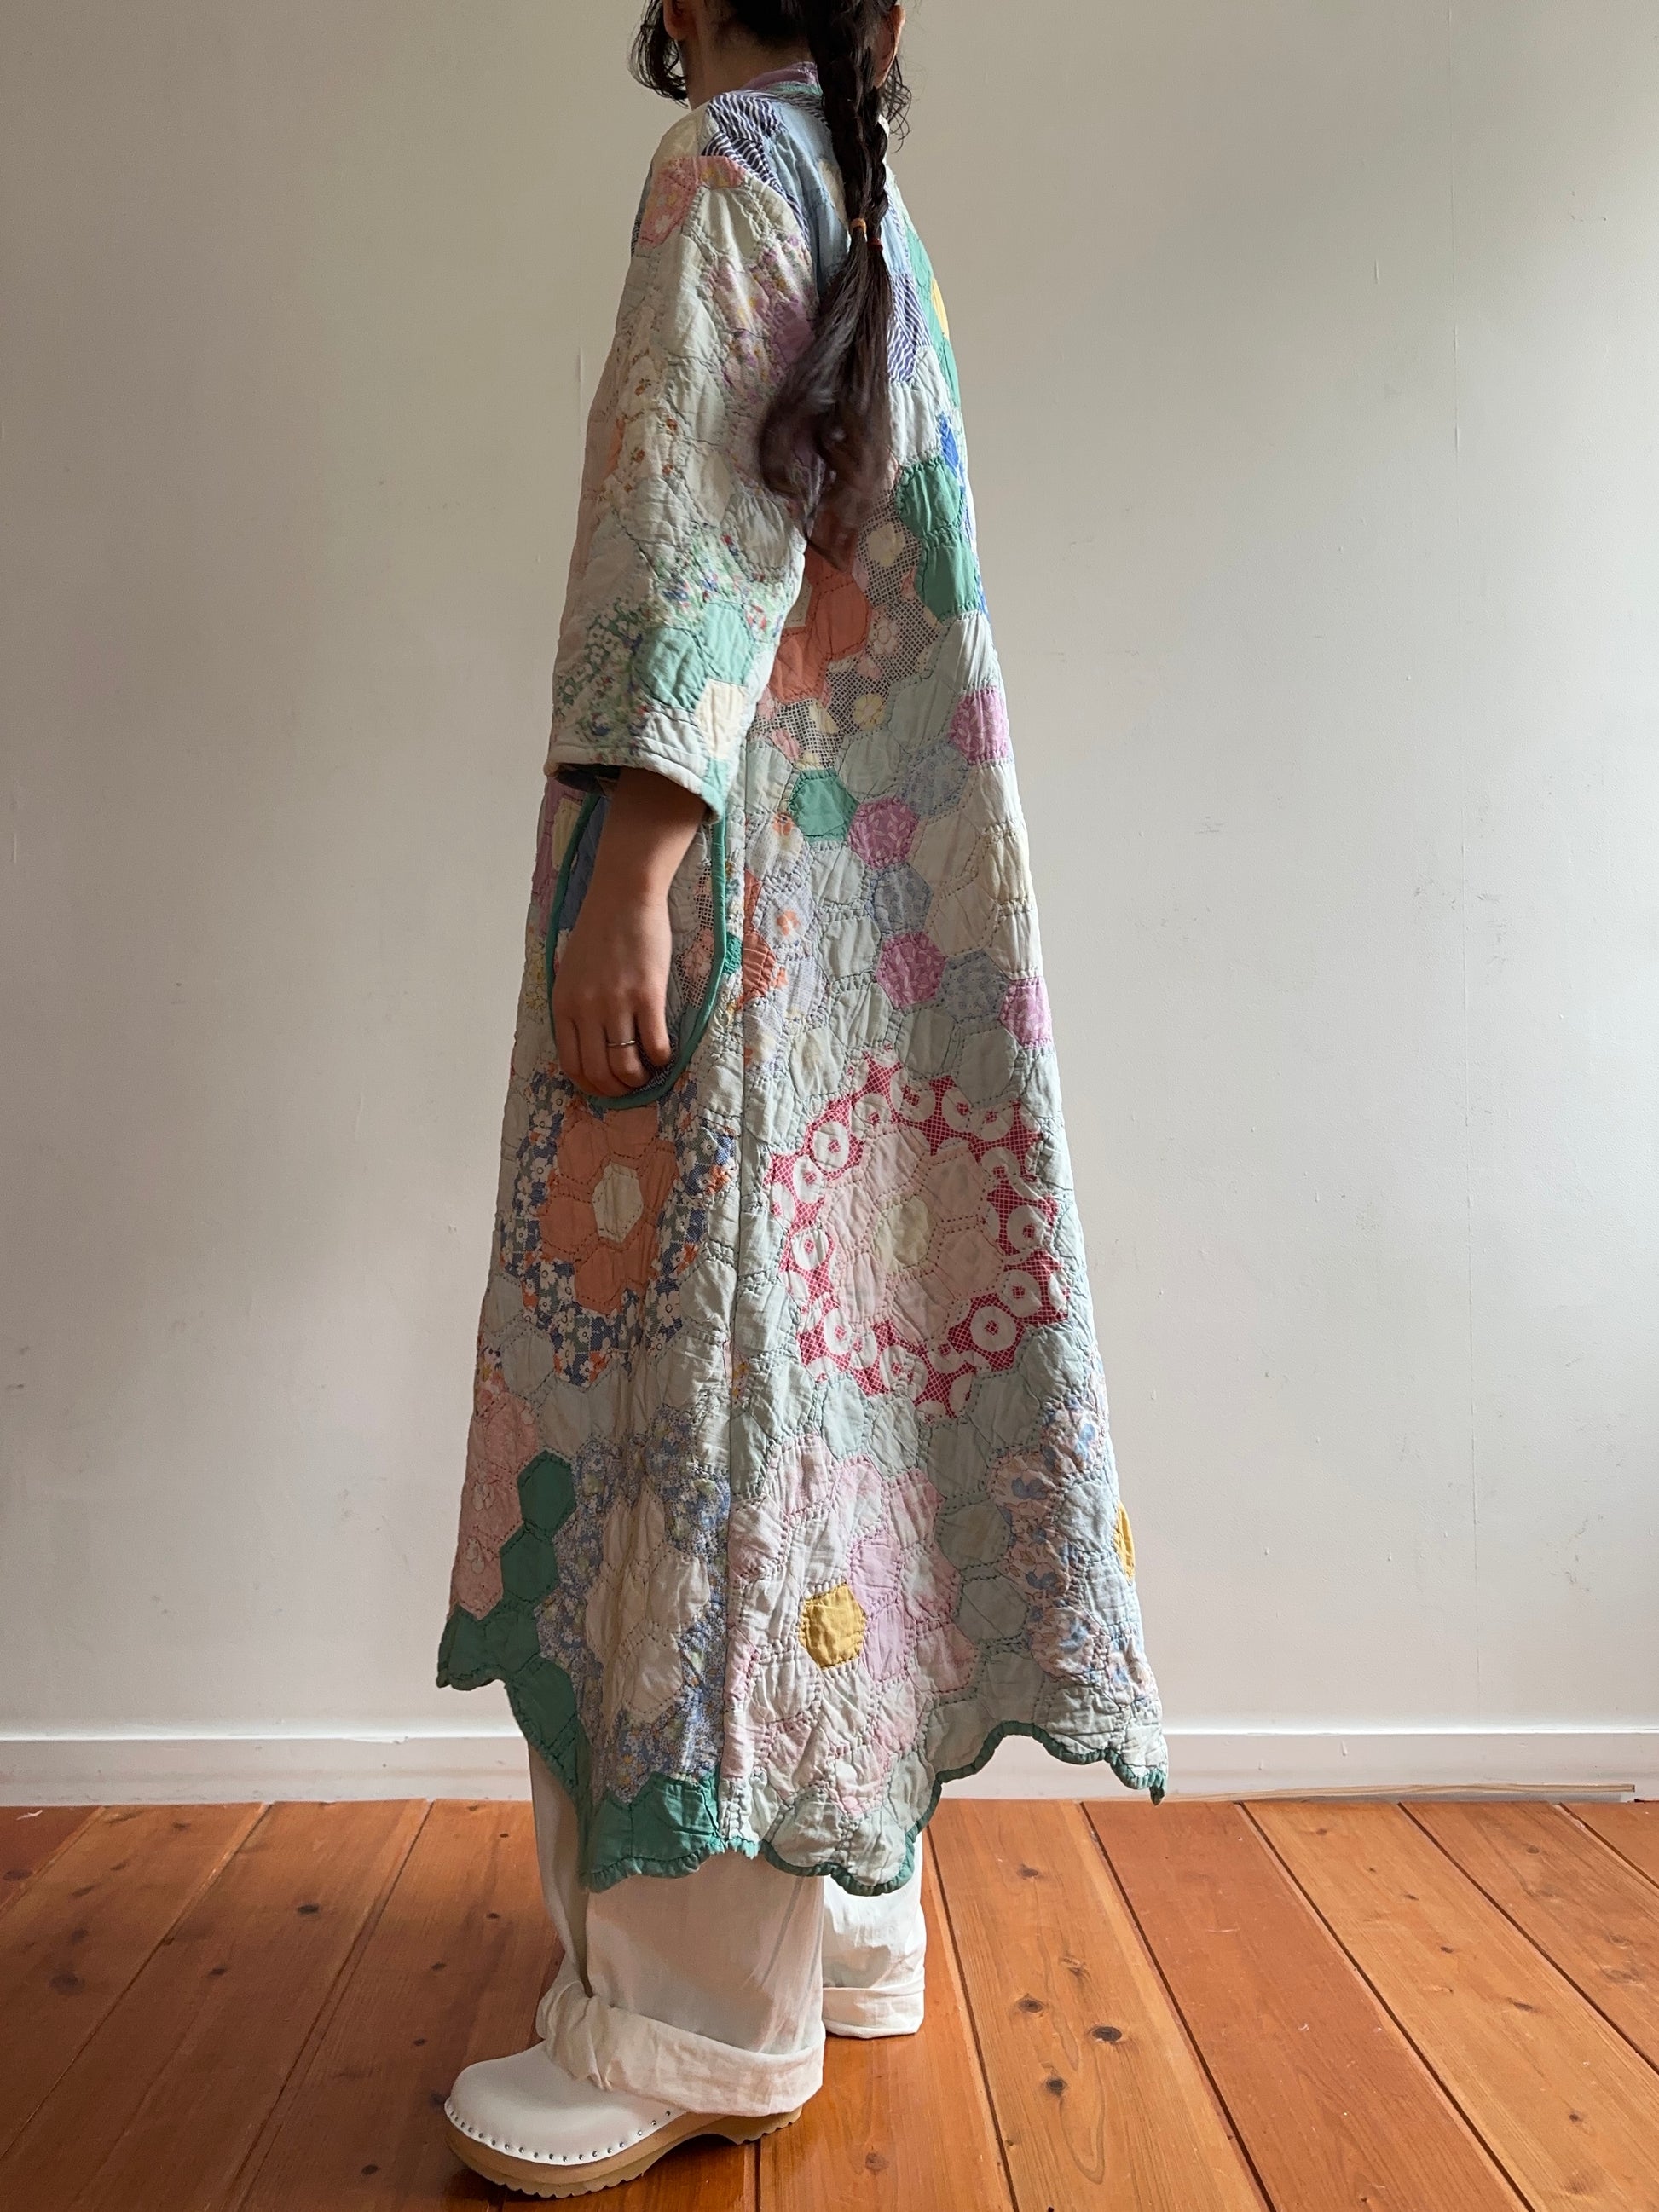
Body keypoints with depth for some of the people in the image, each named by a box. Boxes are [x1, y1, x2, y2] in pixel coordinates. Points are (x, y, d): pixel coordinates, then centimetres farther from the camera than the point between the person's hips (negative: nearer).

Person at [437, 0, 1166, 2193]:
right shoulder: (874, 207, 27)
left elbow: (706, 523, -13)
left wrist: (632, 856, -21)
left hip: (736, 858, -9)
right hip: (871, 877, 9)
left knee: (702, 1313, -10)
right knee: (811, 1304, 8)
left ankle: (690, 2022, -1)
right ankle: (842, 1909, 20)